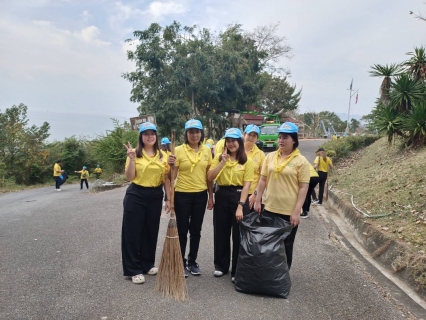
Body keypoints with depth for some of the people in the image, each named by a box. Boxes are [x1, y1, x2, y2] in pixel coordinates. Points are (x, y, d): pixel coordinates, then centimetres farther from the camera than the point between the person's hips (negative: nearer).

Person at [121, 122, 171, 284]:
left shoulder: (162, 155, 5)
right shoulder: (135, 153, -4)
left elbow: (166, 179, 6)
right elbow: (130, 177, -10)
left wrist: (168, 198, 2)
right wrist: (131, 158, -21)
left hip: (155, 196, 3)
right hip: (136, 196, -3)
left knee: (151, 231, 12)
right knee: (133, 232, 1)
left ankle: (148, 264, 29)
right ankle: (134, 270, 12)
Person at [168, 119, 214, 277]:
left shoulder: (206, 150, 3)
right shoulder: (179, 150, -8)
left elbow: (209, 175, 8)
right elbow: (172, 175, -7)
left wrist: (210, 196, 7)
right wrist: (171, 165, -27)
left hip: (200, 195, 3)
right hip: (182, 195, -3)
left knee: (196, 231, 13)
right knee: (182, 231, 5)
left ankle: (192, 262, 28)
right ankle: (181, 263, 21)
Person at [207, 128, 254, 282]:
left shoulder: (247, 161, -3)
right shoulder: (219, 157, 4)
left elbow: (246, 185, -9)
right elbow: (209, 177, -6)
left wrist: (240, 206, -16)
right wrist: (222, 162, -15)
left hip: (239, 196, -3)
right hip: (222, 196, 3)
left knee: (239, 235, 4)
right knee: (221, 233, 11)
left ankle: (237, 270, 18)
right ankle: (221, 266, 29)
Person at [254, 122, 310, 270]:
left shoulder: (301, 161, -8)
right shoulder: (270, 157, 4)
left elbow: (303, 188, -9)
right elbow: (263, 180, 8)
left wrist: (297, 211, -14)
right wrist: (257, 201, 4)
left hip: (289, 212, -3)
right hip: (269, 209, 4)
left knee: (286, 245, 11)